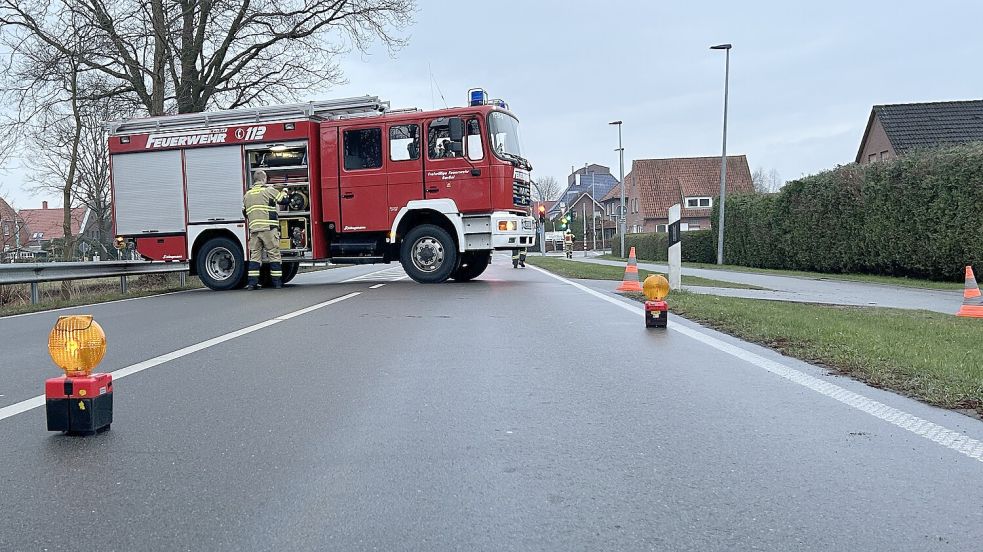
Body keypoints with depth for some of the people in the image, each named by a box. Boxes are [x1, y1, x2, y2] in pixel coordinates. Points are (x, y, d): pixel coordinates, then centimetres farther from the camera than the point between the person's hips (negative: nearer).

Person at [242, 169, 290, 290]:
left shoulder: (247, 194, 15)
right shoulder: (269, 190, -2)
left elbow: (245, 213, 21)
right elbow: (284, 200, 3)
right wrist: (284, 193, 24)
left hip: (254, 229, 5)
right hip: (269, 228, -4)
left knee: (254, 255, 7)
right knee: (274, 255, 1)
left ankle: (252, 282, 2)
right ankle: (277, 282, 2)